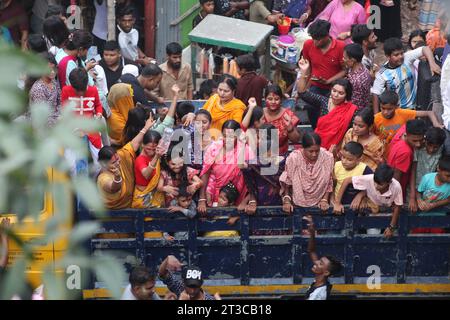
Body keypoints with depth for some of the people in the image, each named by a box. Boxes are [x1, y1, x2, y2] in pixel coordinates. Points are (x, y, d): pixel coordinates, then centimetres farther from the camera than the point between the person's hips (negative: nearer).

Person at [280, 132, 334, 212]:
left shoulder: (328, 158, -10)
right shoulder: (293, 158, -12)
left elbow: (329, 182, 3)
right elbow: (287, 182, 0)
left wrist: (325, 200, -4)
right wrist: (286, 201, -8)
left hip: (319, 205, 1)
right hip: (298, 204, -1)